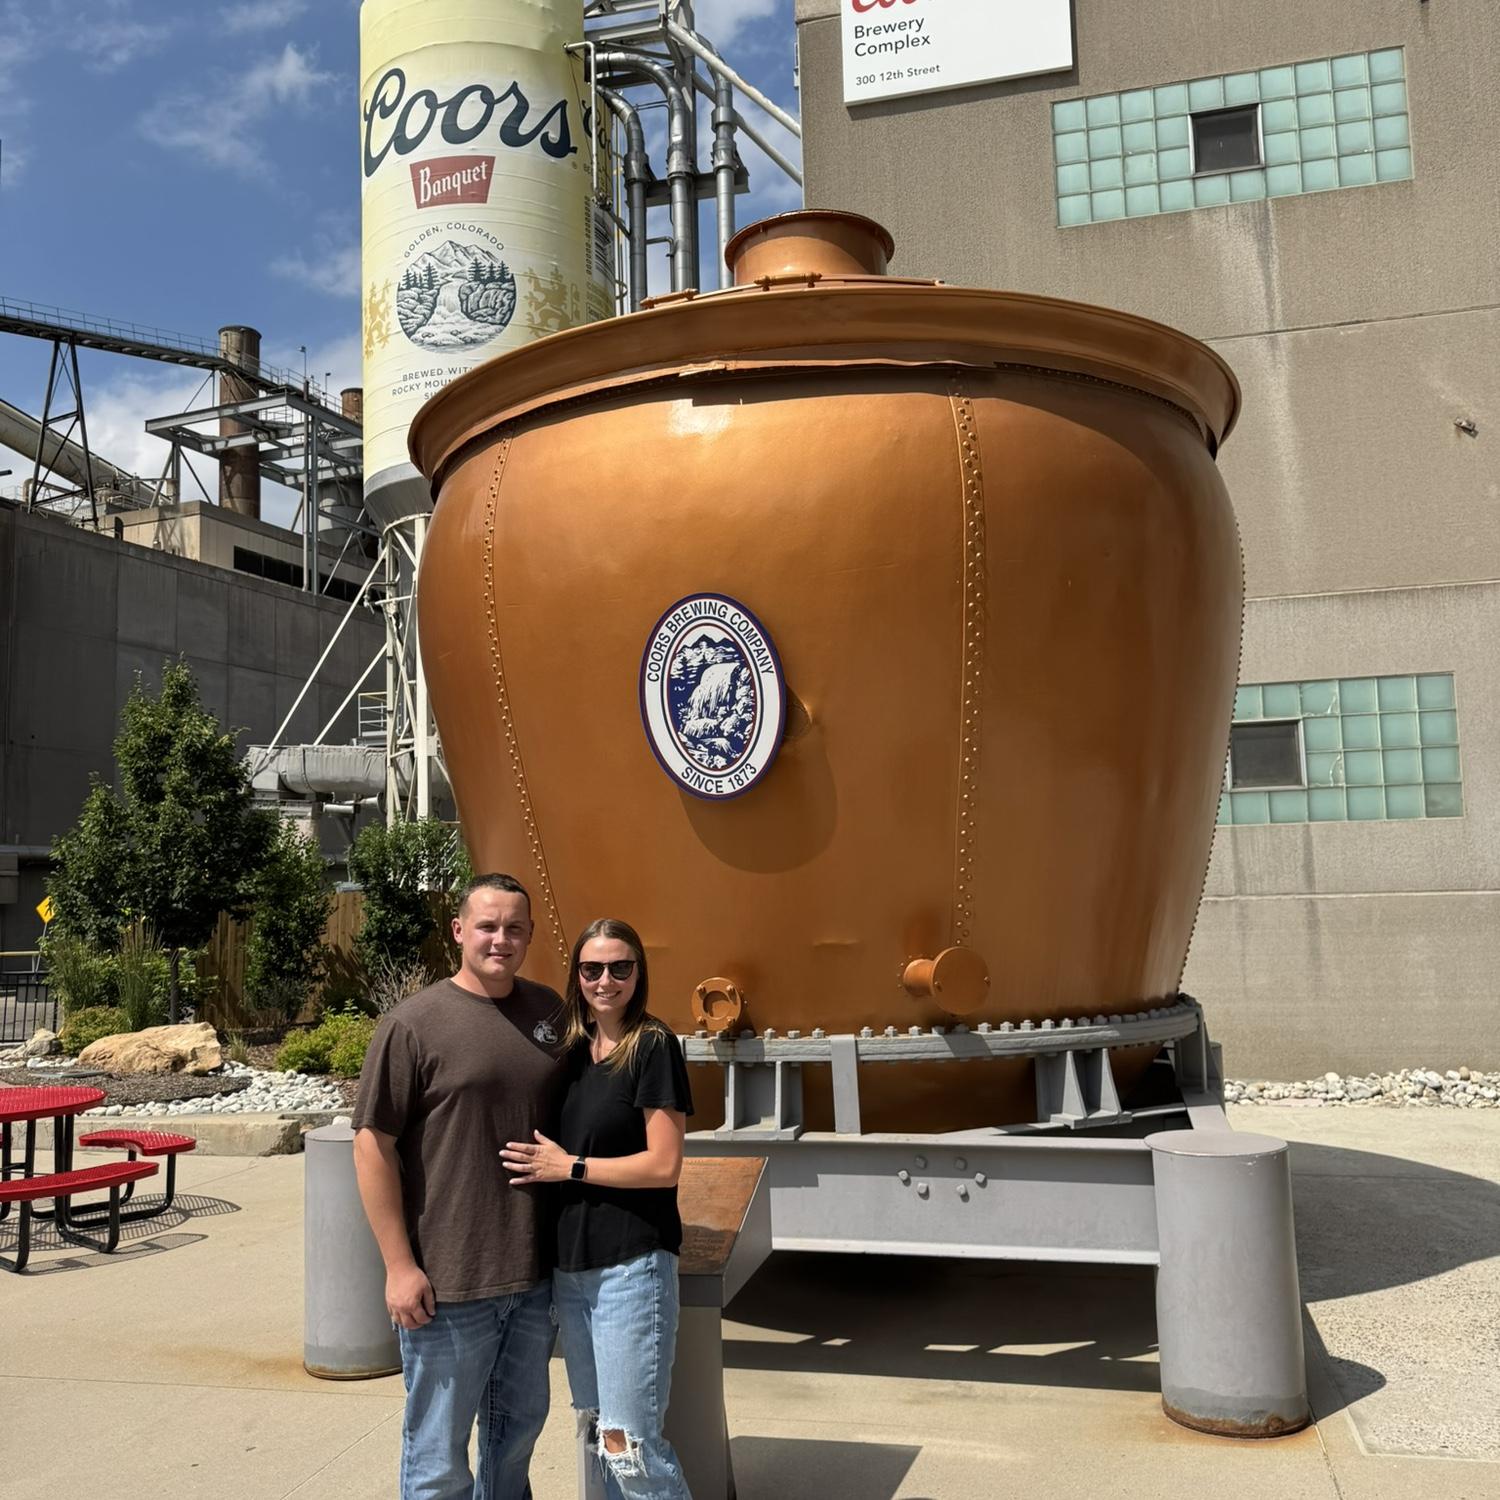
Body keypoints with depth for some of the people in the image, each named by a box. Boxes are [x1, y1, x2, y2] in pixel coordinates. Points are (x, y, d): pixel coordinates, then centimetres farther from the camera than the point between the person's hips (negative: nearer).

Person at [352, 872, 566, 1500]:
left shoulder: (549, 1011, 4)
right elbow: (373, 1143, -11)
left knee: (520, 1425, 22)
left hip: (535, 1273, 5)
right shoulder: (413, 1023, -12)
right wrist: (399, 1265, -13)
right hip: (447, 1283, -5)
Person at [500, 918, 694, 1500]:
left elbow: (663, 1165, -15)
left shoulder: (653, 1046, -10)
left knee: (629, 1442, -5)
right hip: (571, 1265, 7)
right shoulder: (574, 1050, 9)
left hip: (631, 1265, -7)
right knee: (597, 1431, 16)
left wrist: (569, 1167, -12)